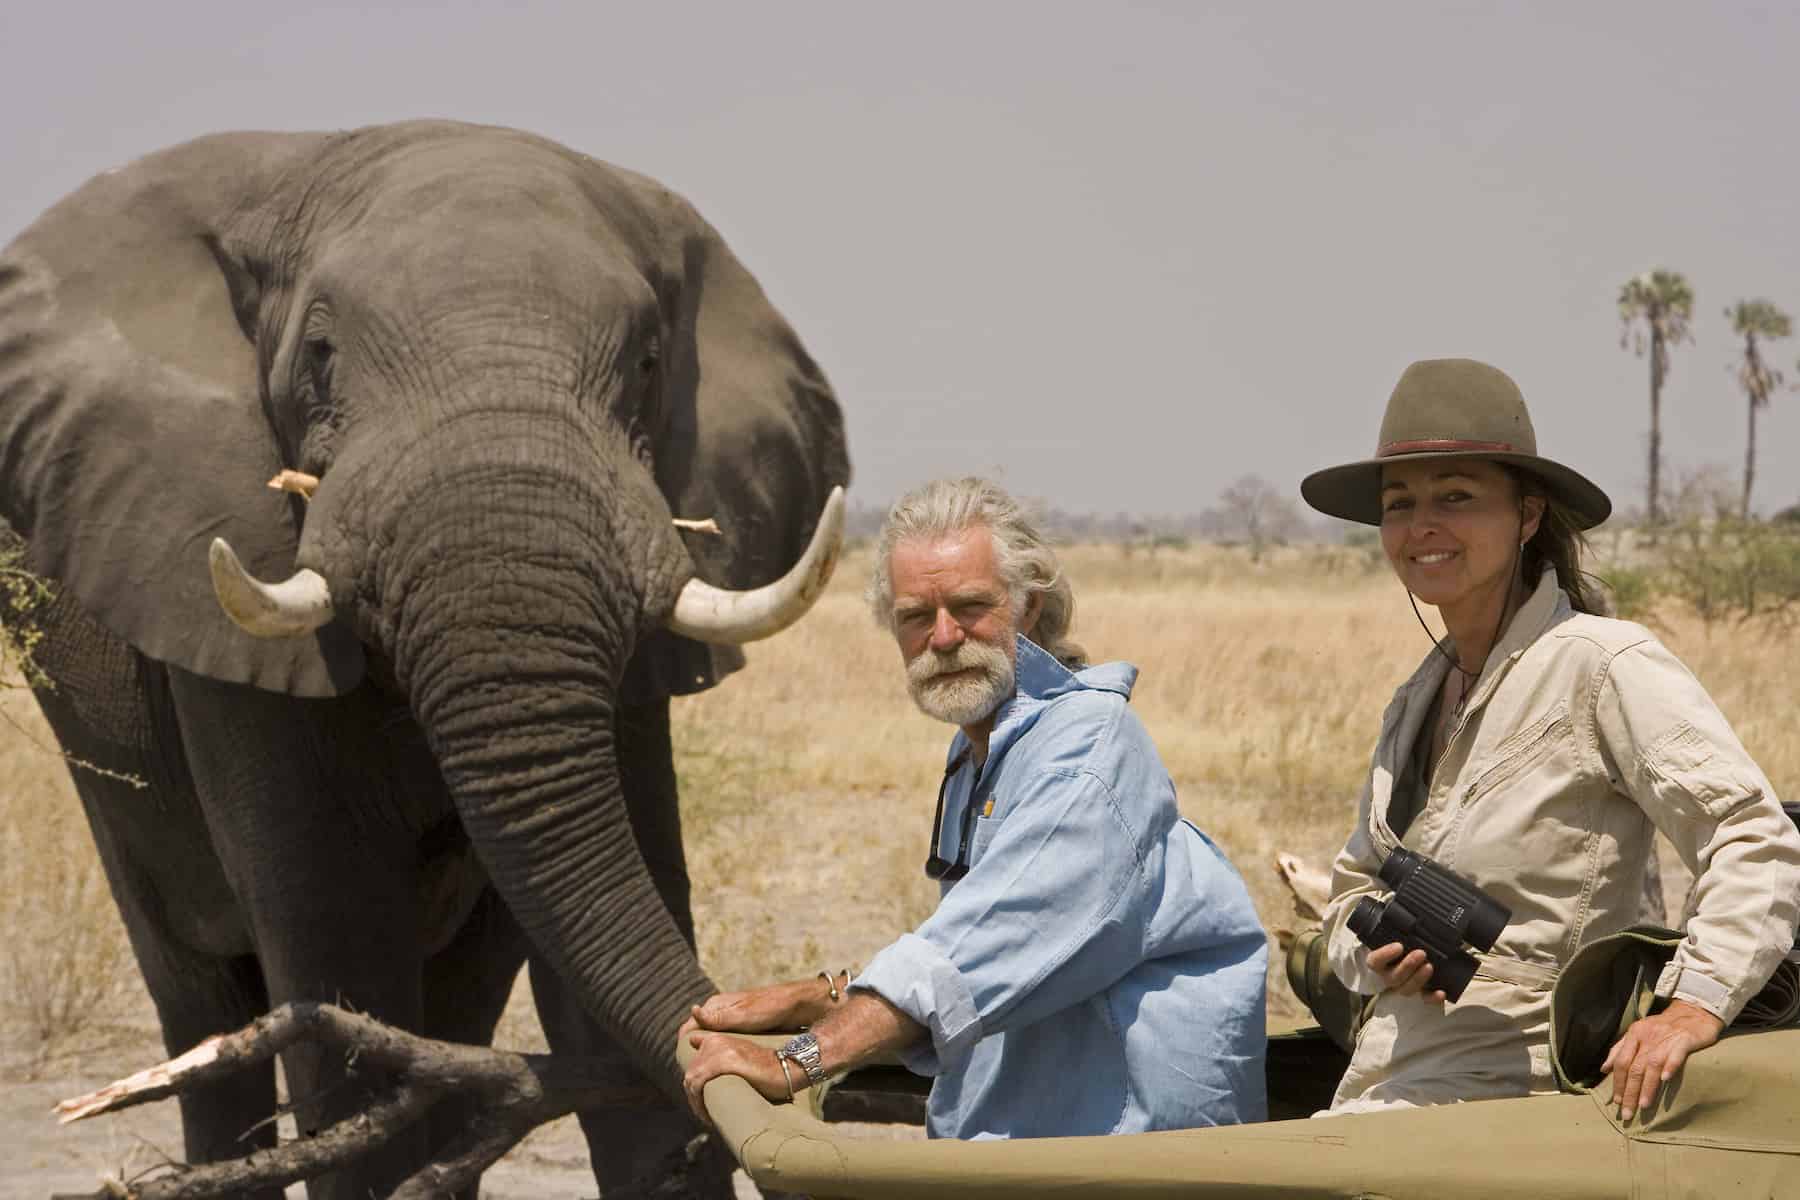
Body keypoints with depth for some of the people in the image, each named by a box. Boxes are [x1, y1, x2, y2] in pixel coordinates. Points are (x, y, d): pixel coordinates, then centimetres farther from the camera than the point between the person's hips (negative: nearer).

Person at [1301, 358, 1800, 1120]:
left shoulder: (1607, 664, -8)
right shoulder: (1420, 700, 15)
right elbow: (1354, 886, 24)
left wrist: (1695, 1006, -31)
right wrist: (1377, 952, 0)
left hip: (1502, 1086, -7)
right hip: (1381, 1087, 7)